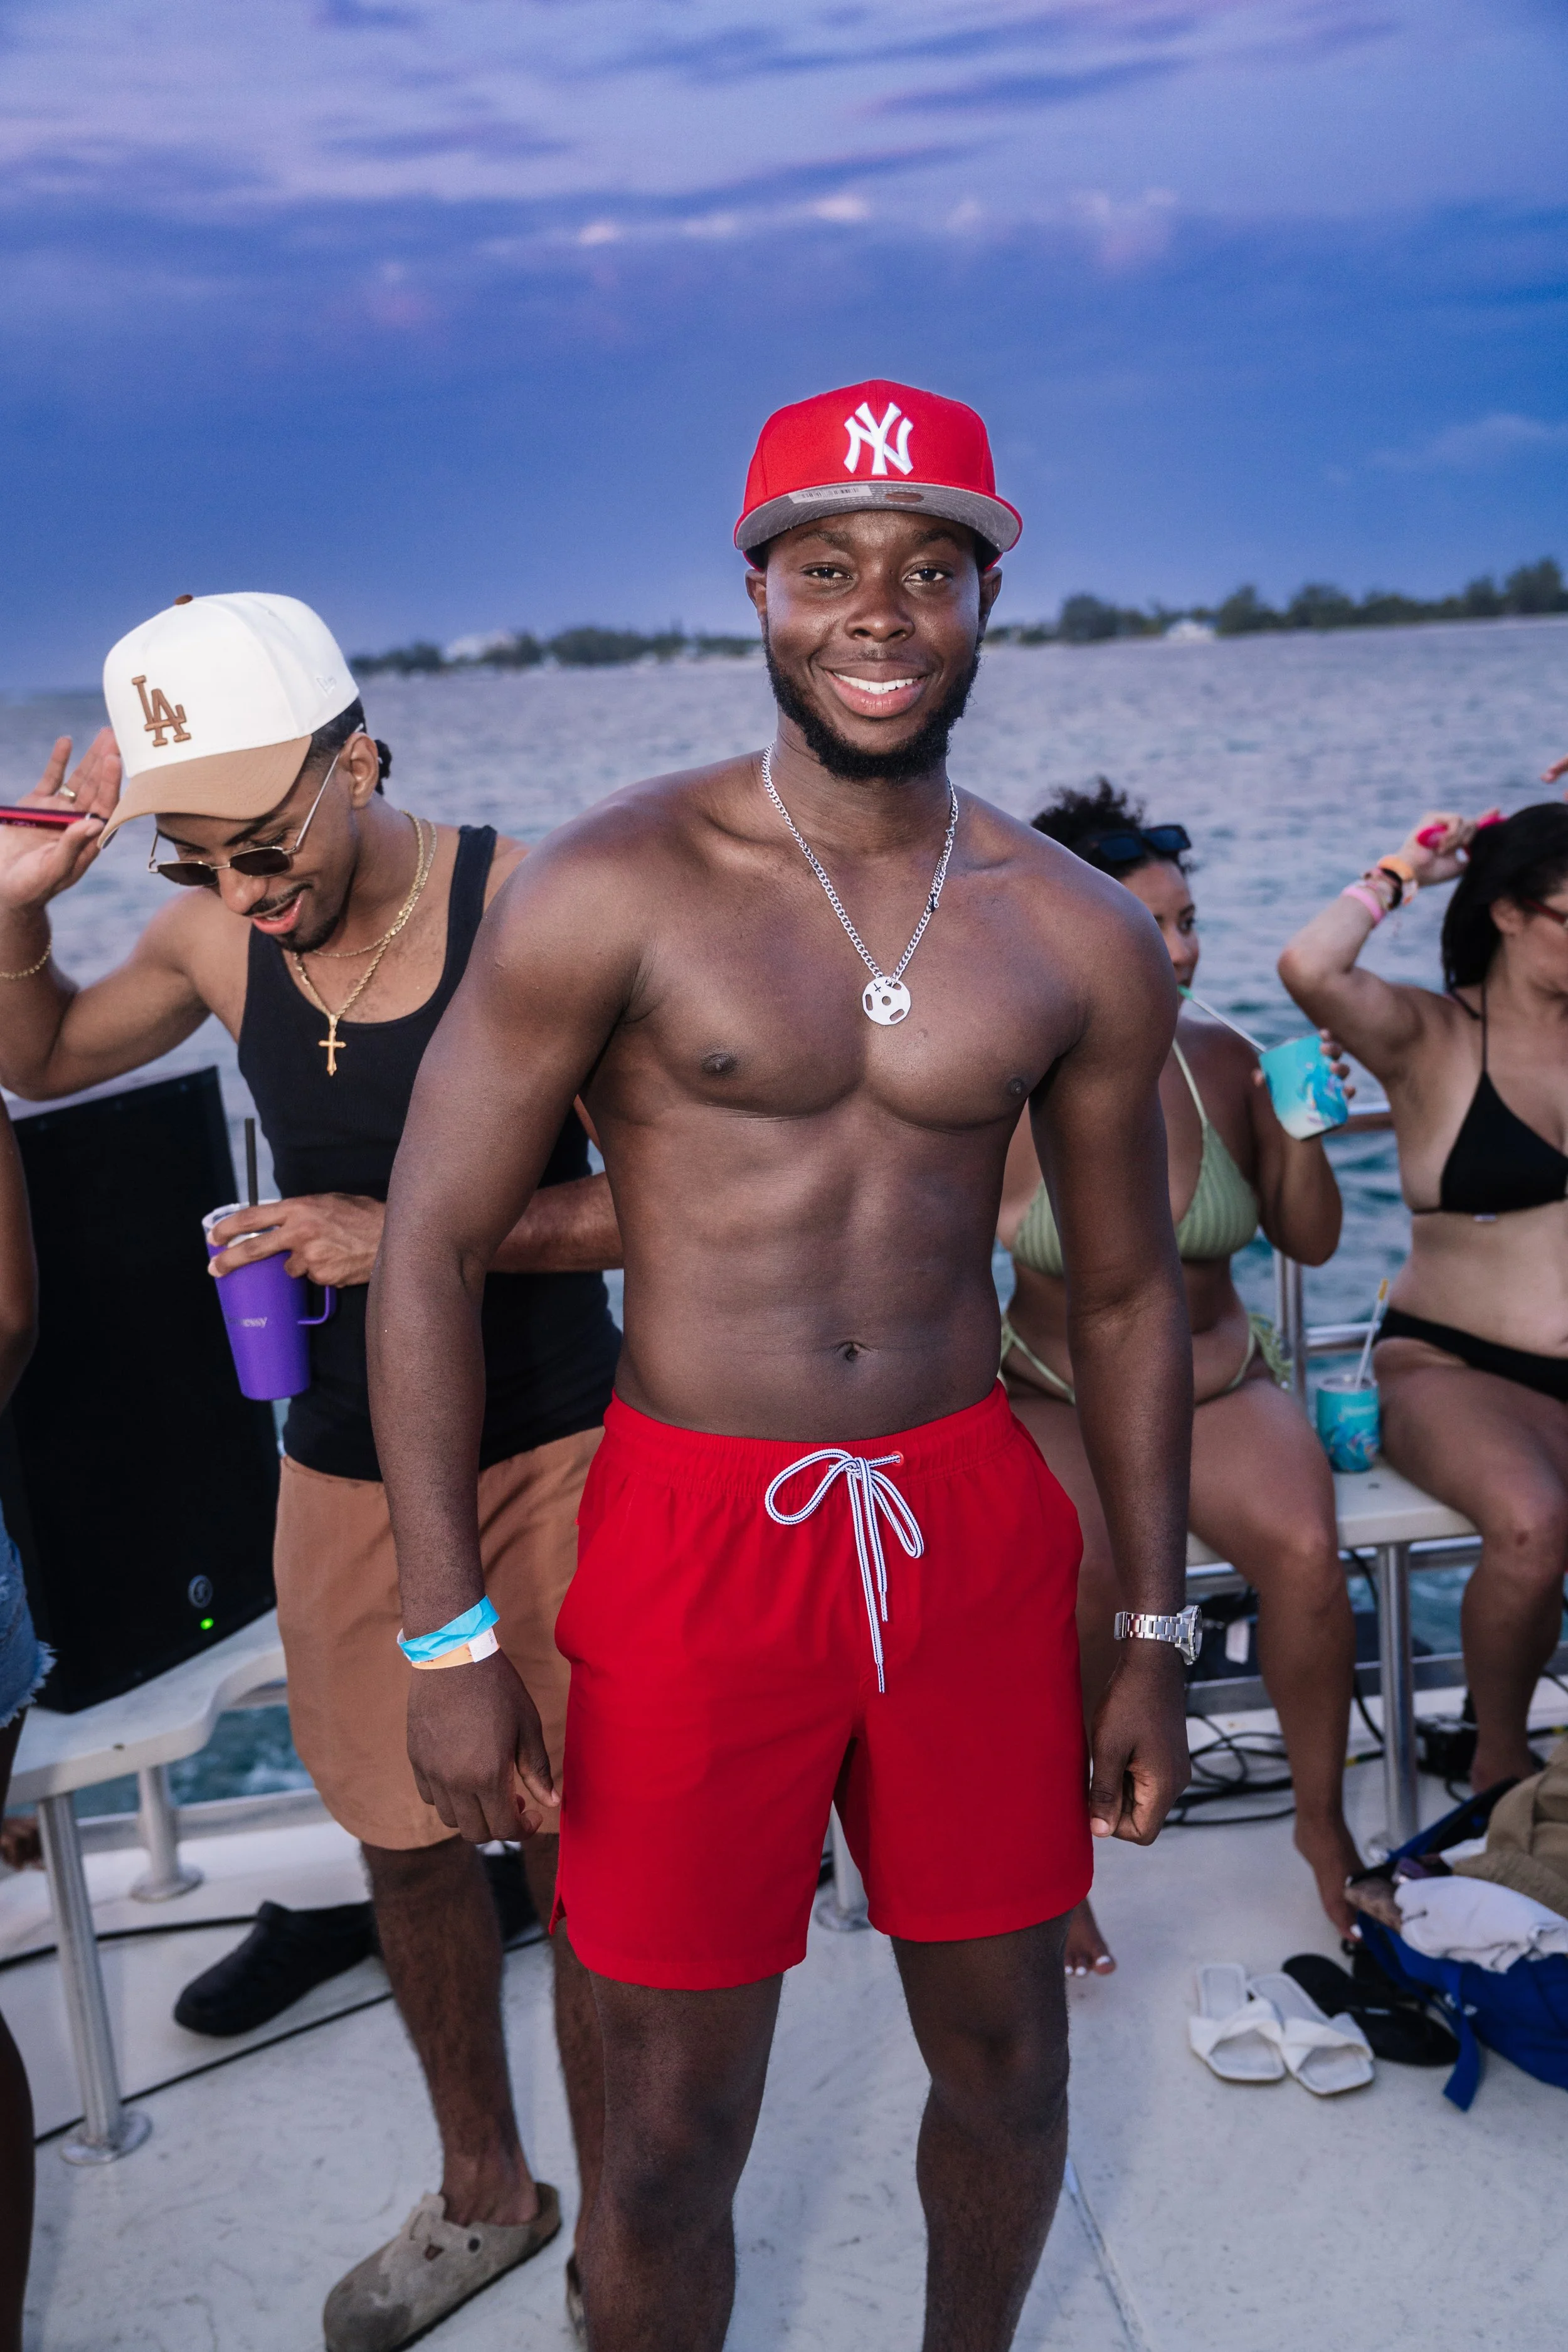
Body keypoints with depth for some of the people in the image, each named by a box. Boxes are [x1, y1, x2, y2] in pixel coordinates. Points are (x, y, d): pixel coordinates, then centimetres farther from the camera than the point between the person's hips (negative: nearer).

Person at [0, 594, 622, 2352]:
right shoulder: (215, 938, -4)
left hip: (549, 1450, -4)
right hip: (346, 1465, 4)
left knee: (586, 1847, 4)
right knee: (406, 1843, 16)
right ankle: (481, 2191, 40)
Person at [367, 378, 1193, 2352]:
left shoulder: (1081, 940, 2)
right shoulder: (610, 891, -8)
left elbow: (1126, 1295, 10)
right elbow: (431, 1247, -7)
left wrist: (1156, 1639, 11)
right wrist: (447, 1637, -9)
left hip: (975, 1529, 4)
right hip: (697, 1542, -3)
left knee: (1004, 2062, 19)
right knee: (673, 2137, 8)